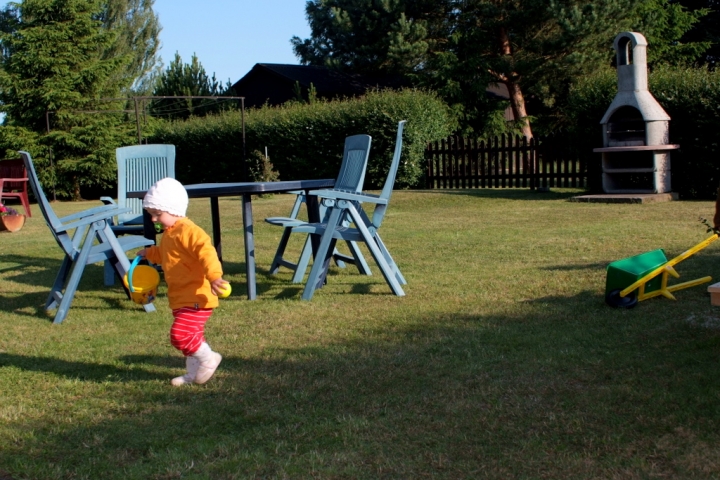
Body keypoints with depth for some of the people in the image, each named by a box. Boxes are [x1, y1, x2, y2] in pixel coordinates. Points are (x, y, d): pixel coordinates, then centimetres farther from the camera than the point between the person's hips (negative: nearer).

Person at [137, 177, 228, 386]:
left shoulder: (187, 231, -19)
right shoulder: (169, 234, 15)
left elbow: (206, 252, -33)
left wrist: (214, 276, -45)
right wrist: (150, 253, 28)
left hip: (196, 297, -10)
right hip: (181, 298, 11)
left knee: (180, 334, -17)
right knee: (190, 336, 17)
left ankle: (208, 359, 1)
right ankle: (194, 372, 27)